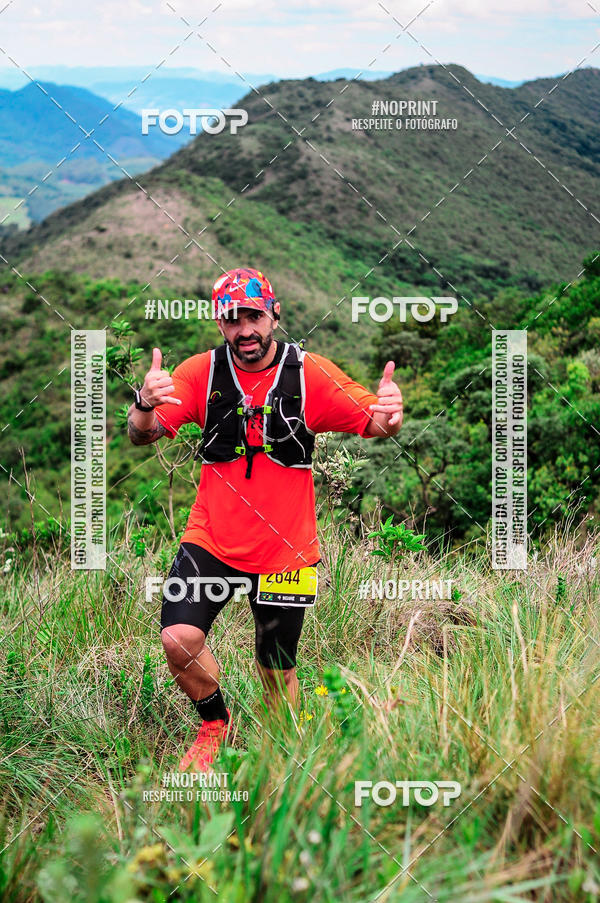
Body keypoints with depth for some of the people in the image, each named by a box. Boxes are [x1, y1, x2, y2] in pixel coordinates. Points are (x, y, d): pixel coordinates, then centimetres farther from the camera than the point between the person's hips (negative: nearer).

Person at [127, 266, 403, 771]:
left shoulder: (311, 374, -6)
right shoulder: (201, 372, -5)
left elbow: (371, 423, -10)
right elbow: (144, 435, -12)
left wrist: (387, 415, -35)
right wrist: (145, 405, -36)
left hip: (285, 549, 0)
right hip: (212, 539, 1)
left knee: (278, 671, 8)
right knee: (179, 639, -18)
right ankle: (215, 723, 13)